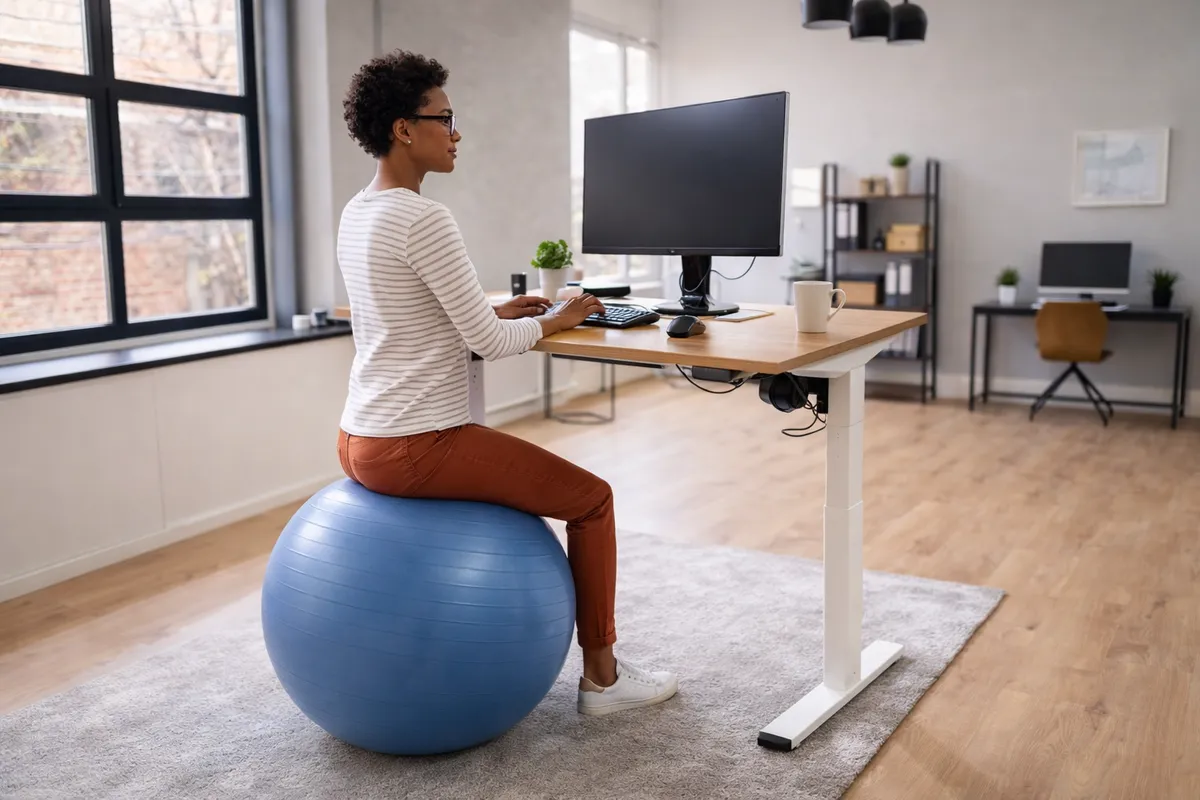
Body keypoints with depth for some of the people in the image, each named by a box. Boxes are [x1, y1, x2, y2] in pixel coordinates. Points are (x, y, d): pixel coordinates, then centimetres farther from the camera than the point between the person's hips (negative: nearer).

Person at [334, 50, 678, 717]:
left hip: (361, 441, 10)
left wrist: (498, 310, 14)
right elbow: (489, 344, -17)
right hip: (416, 448, -10)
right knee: (591, 498, 6)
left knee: (498, 474, 36)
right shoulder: (423, 219, -19)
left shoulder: (358, 213, 11)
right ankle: (603, 676, 18)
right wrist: (553, 321, 1)